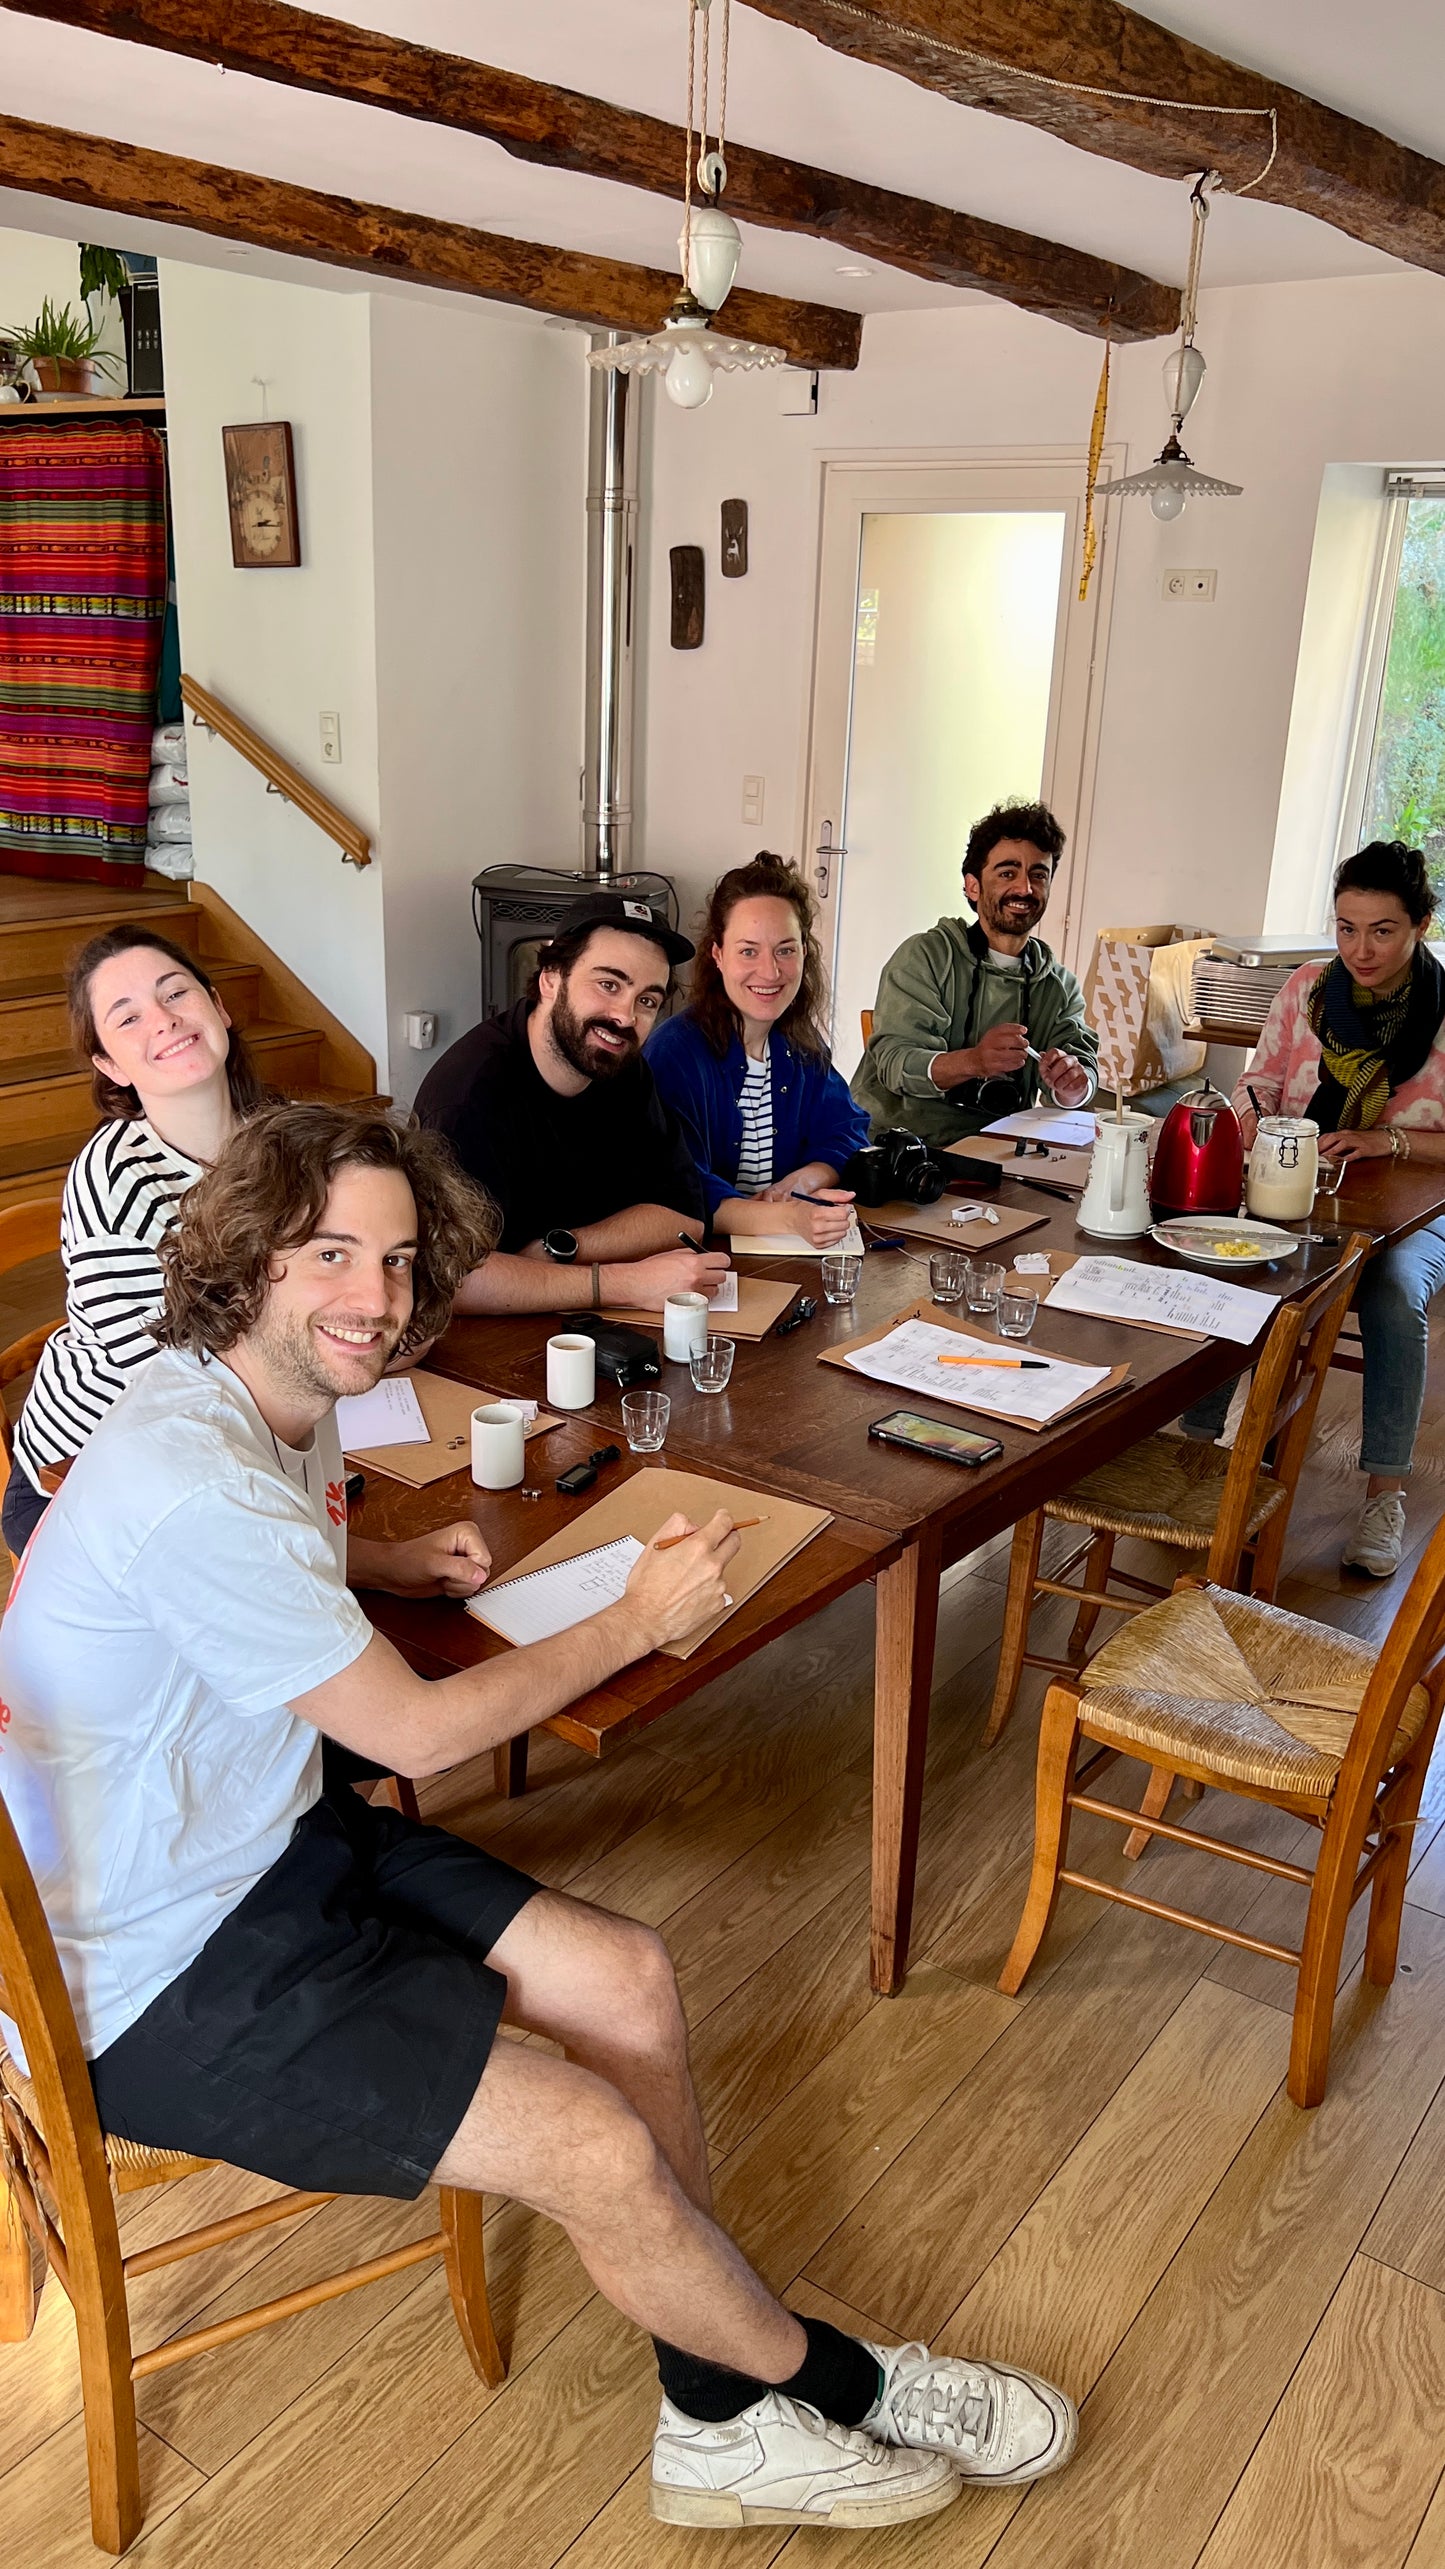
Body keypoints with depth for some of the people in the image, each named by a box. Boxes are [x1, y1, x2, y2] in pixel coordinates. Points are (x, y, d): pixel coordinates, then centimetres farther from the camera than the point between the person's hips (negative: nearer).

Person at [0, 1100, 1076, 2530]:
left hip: (269, 1847, 10)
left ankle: (723, 2421, 16)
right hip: (153, 1983, -9)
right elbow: (418, 1731, -21)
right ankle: (837, 2386, 15)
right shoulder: (191, 1485, -30)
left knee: (629, 1983, 1)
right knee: (601, 2150, -14)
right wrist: (641, 1621, -8)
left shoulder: (268, 1396, 0)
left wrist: (379, 1565, 6)